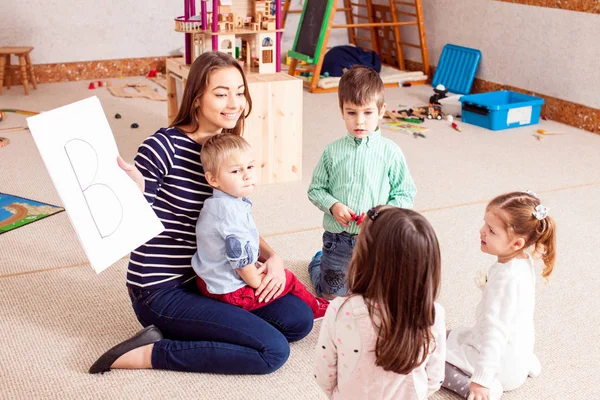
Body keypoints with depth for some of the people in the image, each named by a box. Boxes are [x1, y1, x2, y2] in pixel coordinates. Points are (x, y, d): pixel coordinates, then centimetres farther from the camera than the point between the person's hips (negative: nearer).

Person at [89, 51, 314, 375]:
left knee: (300, 319, 0)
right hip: (161, 291, -8)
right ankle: (150, 353, -5)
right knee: (273, 350, -15)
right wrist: (134, 188, -36)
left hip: (206, 280, 8)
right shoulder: (164, 146, -18)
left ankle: (180, 333, 3)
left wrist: (272, 257, -5)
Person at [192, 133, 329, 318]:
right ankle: (315, 308, 34)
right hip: (230, 292, -10)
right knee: (288, 278, 9)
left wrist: (253, 270, 14)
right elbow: (239, 254, -27)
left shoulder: (217, 204, 3)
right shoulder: (231, 210, -29)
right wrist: (254, 281, -12)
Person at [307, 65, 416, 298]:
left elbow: (406, 194, -4)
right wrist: (333, 205, -17)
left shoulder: (390, 152, -8)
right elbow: (316, 189, 2)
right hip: (337, 236, 1)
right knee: (331, 294, 16)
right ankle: (319, 262, 46)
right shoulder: (333, 151, -5)